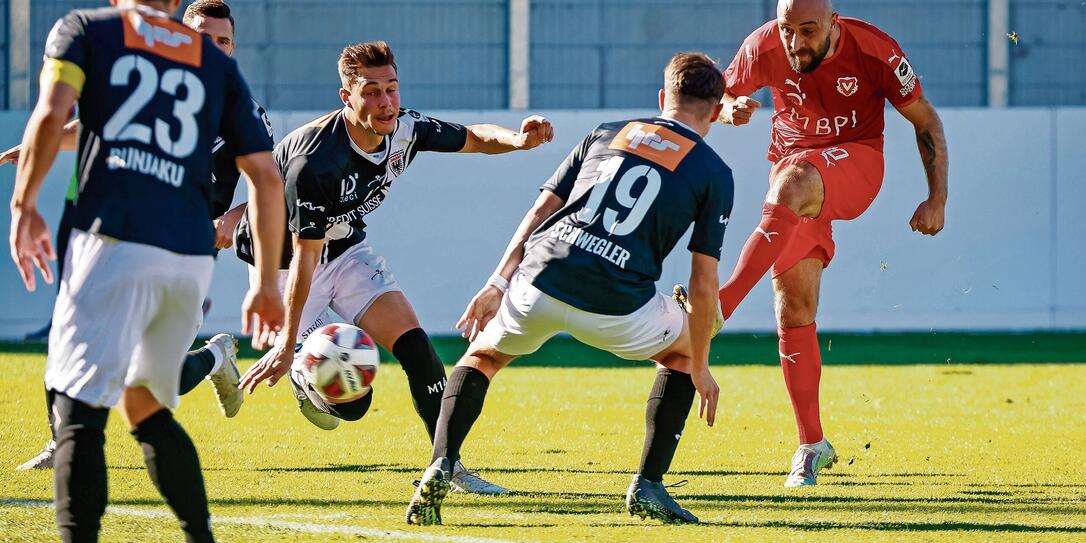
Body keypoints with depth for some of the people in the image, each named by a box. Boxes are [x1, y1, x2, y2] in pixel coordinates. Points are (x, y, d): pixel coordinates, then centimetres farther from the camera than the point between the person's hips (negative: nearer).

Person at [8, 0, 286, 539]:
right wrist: (267, 283, 24)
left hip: (115, 241, -5)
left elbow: (52, 113, -8)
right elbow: (267, 177, 18)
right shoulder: (218, 64, 21)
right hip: (193, 257, 5)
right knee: (146, 409, 22)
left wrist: (23, 203, 2)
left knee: (78, 409, -9)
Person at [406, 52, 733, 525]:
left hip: (541, 279, 2)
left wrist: (498, 284, 16)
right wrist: (700, 369, 16)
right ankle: (647, 486, 18)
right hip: (616, 305, -2)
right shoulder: (713, 174, 12)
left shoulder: (607, 134, 22)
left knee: (481, 356, 30)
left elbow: (542, 208, 16)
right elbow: (703, 284, 9)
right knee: (682, 352, 30)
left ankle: (441, 466, 6)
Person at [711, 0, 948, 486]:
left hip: (856, 162, -3)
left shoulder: (873, 50, -17)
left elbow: (925, 121, -5)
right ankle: (812, 446, 3)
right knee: (794, 307, -7)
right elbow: (720, 95, 7)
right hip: (792, 164, 3)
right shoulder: (764, 48, -12)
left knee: (792, 183, -38)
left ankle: (718, 306, -44)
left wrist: (937, 199, -9)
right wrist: (732, 110, -18)